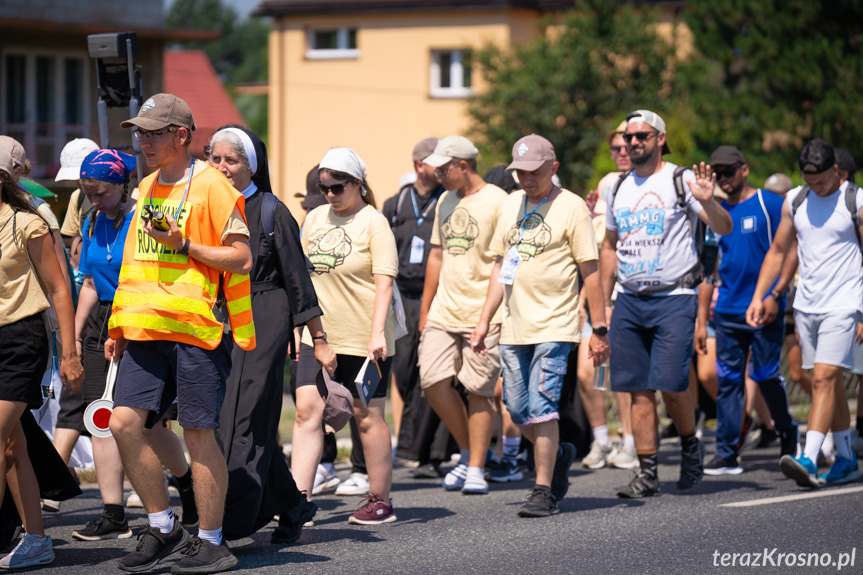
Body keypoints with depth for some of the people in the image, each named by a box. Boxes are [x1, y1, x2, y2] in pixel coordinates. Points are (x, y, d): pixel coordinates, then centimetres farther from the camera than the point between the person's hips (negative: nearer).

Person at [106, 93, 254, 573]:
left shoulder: (210, 186, -7)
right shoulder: (148, 188, 17)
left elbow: (242, 259, -10)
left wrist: (183, 245, -18)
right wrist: (120, 326, 20)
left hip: (197, 328, -7)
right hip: (148, 330, 7)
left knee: (198, 433, -3)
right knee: (124, 422, -2)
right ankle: (163, 528, 11)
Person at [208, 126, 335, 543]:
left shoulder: (270, 212, -3)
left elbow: (297, 277, -2)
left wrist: (318, 341, -1)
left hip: (263, 321, -5)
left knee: (243, 420, -12)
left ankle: (231, 522, -15)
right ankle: (291, 505, 23)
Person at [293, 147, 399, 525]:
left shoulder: (373, 223, -7)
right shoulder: (315, 218, 11)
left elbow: (384, 281, -13)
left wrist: (377, 333, -21)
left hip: (362, 338, -5)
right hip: (319, 335, 5)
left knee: (367, 417, 2)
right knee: (307, 410, -6)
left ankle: (380, 501, 13)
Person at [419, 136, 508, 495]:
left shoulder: (497, 202, -7)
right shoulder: (445, 202, 15)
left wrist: (503, 311, -13)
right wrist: (425, 309, 20)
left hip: (483, 314, -6)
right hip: (444, 312, 6)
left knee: (478, 390, -3)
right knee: (434, 382, -3)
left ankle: (476, 469, 7)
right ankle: (466, 452, 16)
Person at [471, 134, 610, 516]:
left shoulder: (571, 208, -6)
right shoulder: (511, 205, 12)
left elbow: (590, 270, -6)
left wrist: (600, 330, -9)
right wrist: (484, 321, 14)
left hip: (554, 326, -6)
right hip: (514, 326, 6)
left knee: (541, 407, -11)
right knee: (518, 410, 7)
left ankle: (544, 491, -4)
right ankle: (558, 455, 33)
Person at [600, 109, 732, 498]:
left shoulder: (680, 180, -2)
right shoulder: (618, 189, 15)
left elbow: (723, 229, -7)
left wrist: (707, 202, -28)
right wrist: (603, 303, 20)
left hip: (674, 297, -5)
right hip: (629, 301, 5)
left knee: (671, 386, -11)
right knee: (639, 390, 0)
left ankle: (690, 446, 17)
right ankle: (647, 473, 4)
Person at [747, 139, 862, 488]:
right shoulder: (794, 201, 9)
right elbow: (778, 251, 17)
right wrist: (759, 297, 8)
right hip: (806, 304, 5)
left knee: (824, 378, -16)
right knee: (827, 383, 10)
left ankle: (808, 459, -24)